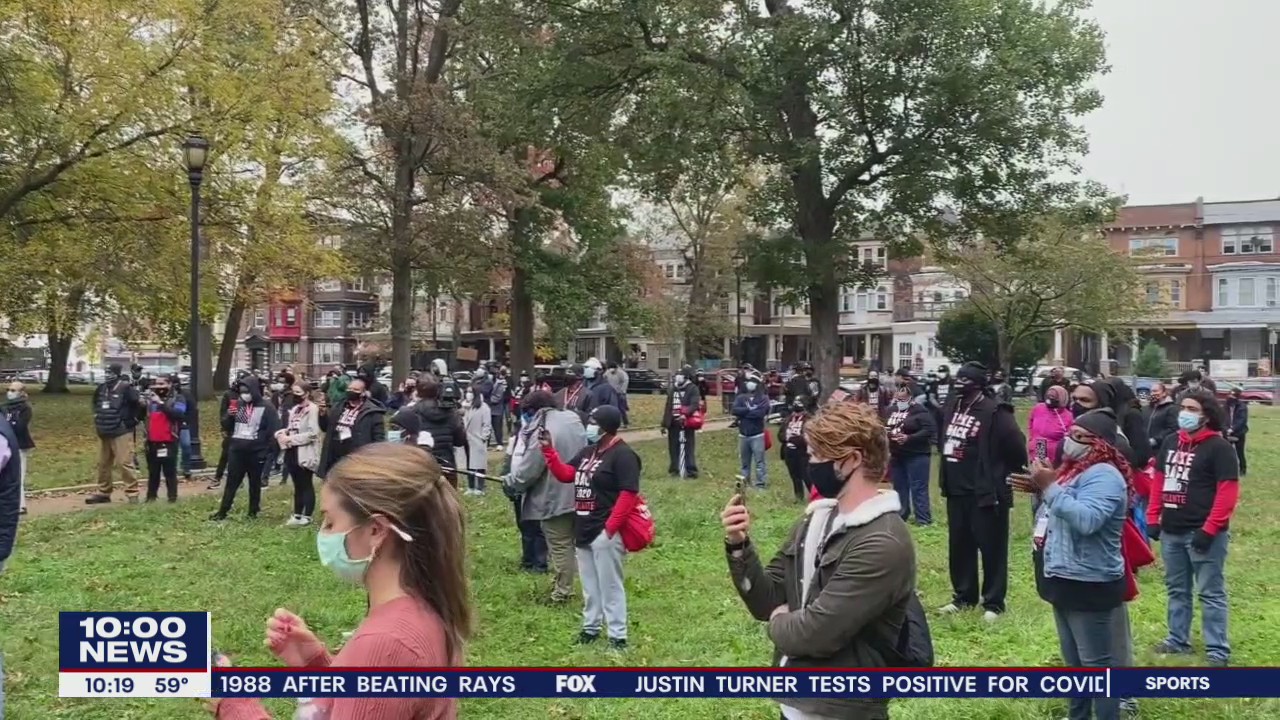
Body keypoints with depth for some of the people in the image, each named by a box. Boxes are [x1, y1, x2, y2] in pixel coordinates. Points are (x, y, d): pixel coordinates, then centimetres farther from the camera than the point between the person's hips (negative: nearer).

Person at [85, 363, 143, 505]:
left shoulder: (125, 388, -12)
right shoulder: (102, 389, 11)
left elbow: (140, 404, -12)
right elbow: (96, 405, 30)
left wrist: (131, 420, -4)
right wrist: (98, 420, 20)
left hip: (121, 432, -8)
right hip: (103, 433, 8)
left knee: (125, 463, -10)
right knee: (103, 463, 14)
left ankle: (132, 494, -6)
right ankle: (103, 493, 24)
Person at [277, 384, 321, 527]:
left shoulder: (312, 409, -13)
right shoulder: (294, 409, 14)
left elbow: (312, 433, -20)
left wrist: (291, 439, -17)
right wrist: (281, 433, -3)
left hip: (305, 453, -8)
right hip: (293, 452, 8)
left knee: (307, 486, 0)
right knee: (297, 486, 15)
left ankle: (307, 517, 6)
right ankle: (297, 515, 22)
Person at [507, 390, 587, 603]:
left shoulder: (542, 432, -21)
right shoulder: (573, 419, 5)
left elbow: (527, 471, -18)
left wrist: (510, 482, 1)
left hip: (554, 498, -9)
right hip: (575, 494, 9)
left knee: (559, 546, 2)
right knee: (567, 543, 17)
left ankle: (562, 593, 11)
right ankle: (561, 586, 28)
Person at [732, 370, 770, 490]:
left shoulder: (763, 398, -4)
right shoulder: (740, 397, 7)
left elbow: (761, 413, -19)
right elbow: (735, 410, -9)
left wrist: (744, 412, -10)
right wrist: (750, 410, -15)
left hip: (757, 435, -4)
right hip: (743, 435, 4)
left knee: (759, 461, -4)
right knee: (744, 461, 14)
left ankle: (761, 484, 1)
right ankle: (743, 482, 23)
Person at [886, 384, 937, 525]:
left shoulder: (920, 411, -11)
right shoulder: (892, 411, 11)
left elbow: (929, 430, -19)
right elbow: (885, 427, 23)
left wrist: (909, 438, -26)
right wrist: (884, 432, -1)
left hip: (916, 455, -7)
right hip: (896, 455, 7)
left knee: (918, 488, -7)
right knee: (899, 487, 16)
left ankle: (923, 519, -4)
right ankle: (901, 514, 28)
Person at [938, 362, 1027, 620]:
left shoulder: (995, 413, -17)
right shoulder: (953, 407, 8)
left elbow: (1016, 448, -16)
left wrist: (1004, 477, -3)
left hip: (986, 494, -8)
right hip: (957, 492, 8)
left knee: (991, 549, 3)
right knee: (959, 547, 16)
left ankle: (993, 603, 13)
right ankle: (963, 596, 29)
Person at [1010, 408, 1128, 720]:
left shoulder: (1103, 475, -19)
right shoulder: (1075, 469, 12)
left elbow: (1086, 520, -35)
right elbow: (1056, 514, 23)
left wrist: (1051, 487, -29)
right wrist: (1039, 490, 4)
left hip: (1089, 585, -11)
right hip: (1065, 580, 11)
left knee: (1096, 661, -2)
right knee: (1073, 658, 21)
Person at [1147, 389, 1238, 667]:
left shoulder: (1219, 447, -11)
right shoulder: (1171, 442, 10)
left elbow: (1228, 492, -15)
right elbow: (1159, 480, 16)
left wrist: (1209, 530, -18)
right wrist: (1153, 518, 8)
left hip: (1202, 533, -7)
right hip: (1171, 531, 7)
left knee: (1210, 593, 1)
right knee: (1176, 589, 17)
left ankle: (1218, 651, 9)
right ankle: (1178, 640, 29)